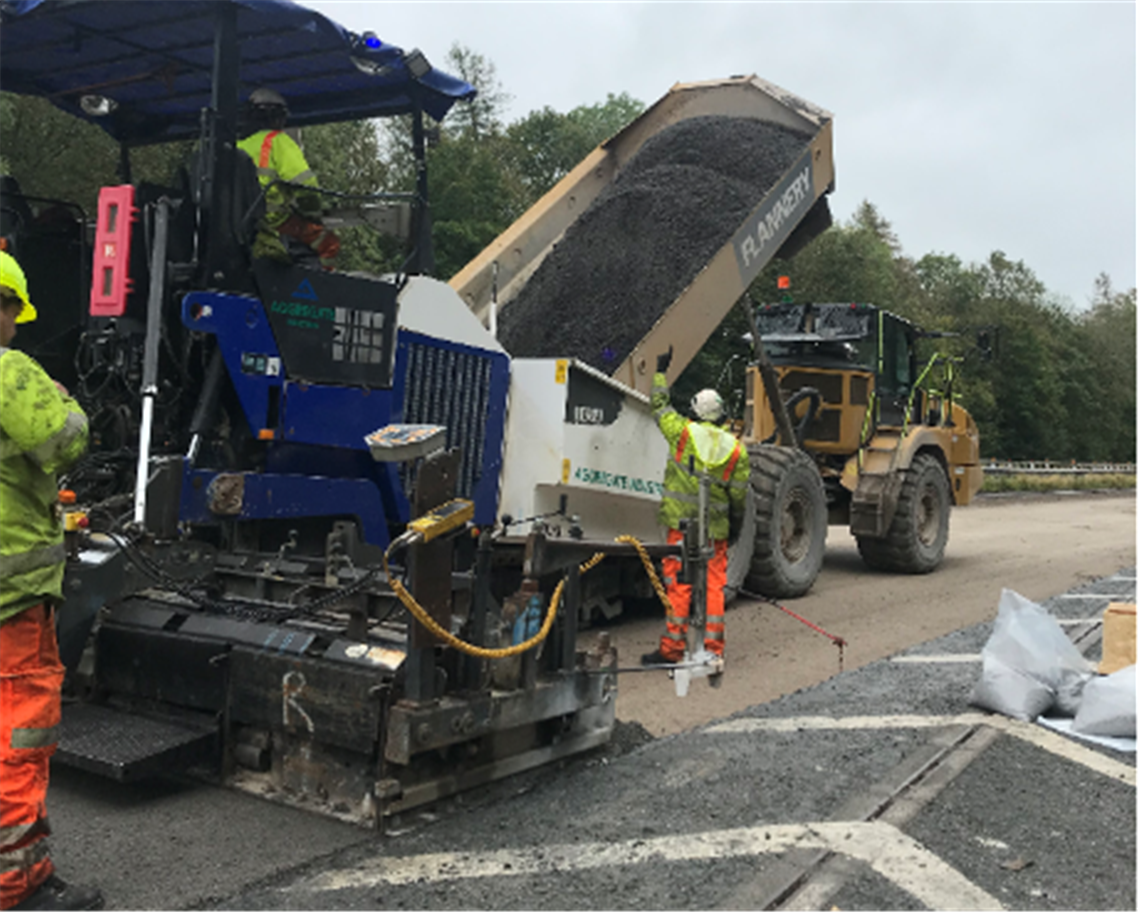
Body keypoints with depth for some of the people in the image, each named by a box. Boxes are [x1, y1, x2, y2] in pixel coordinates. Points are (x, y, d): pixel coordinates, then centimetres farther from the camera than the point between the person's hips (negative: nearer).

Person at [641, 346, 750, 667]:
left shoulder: (683, 432, -3)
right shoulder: (736, 449, 2)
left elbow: (659, 407, 14)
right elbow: (739, 494, 5)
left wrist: (661, 371, 25)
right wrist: (736, 524, 19)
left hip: (682, 522, -2)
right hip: (715, 527, 2)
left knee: (678, 583, 0)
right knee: (714, 585, 9)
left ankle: (672, 648, 3)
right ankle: (713, 648, 12)